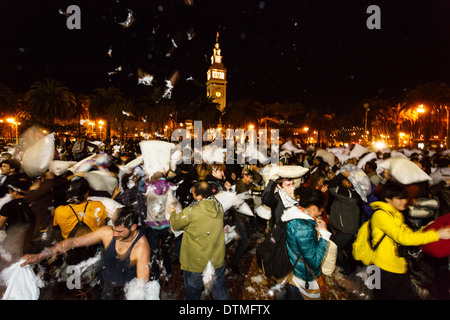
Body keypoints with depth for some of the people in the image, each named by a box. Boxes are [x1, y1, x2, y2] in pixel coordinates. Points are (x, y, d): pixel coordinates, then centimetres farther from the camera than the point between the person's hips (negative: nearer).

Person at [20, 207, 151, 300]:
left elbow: (142, 284, -29)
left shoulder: (141, 247, -31)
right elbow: (73, 242, -14)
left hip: (129, 287, -3)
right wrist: (40, 256, -17)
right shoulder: (107, 232, -21)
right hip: (107, 283, 3)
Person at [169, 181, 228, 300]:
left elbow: (175, 225, -8)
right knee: (219, 292, 25)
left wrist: (172, 213, 11)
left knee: (192, 294, 24)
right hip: (217, 262, 4)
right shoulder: (219, 206, -10)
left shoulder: (191, 211, -26)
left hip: (196, 264, -4)